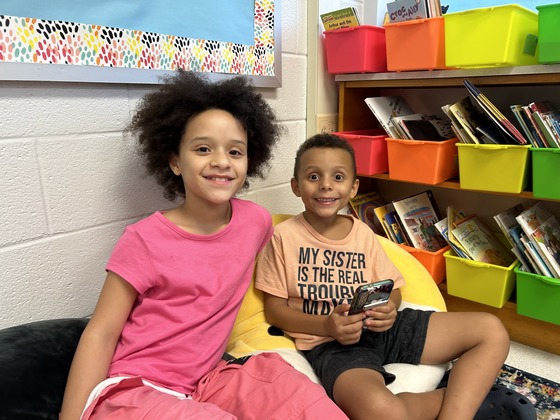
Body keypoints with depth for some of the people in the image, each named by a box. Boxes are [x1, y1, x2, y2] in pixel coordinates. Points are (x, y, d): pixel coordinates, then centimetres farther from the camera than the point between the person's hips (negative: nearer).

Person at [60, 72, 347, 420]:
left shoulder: (257, 220, -3)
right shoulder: (144, 240, -15)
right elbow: (100, 335, -10)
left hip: (200, 383, 4)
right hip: (129, 391, -4)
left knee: (294, 388, -19)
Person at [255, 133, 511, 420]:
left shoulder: (363, 232, 8)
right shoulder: (284, 236, -5)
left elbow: (392, 289, 12)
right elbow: (274, 308, -3)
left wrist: (389, 309, -13)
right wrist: (327, 326, -18)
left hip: (379, 330, 6)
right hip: (328, 342, -5)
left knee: (491, 331, -3)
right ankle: (465, 396, -7)